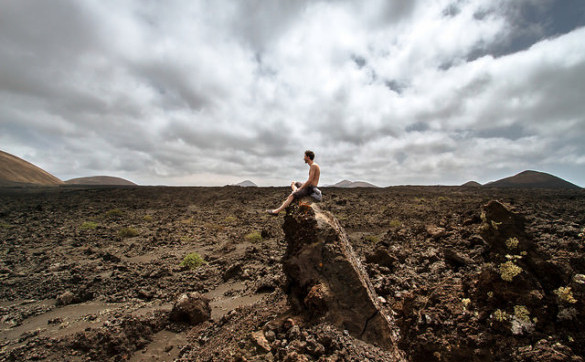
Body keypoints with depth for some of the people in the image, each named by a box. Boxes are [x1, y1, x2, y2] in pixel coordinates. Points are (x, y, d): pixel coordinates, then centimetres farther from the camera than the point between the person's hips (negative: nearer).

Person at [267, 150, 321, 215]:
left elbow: (310, 180, -23)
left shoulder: (313, 166, -15)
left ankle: (276, 211, -24)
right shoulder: (313, 166, 16)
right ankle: (296, 191, -4)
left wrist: (300, 188, -15)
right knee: (293, 183, 23)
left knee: (292, 195, -22)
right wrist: (301, 185, 12)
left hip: (310, 188, -10)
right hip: (309, 187, 10)